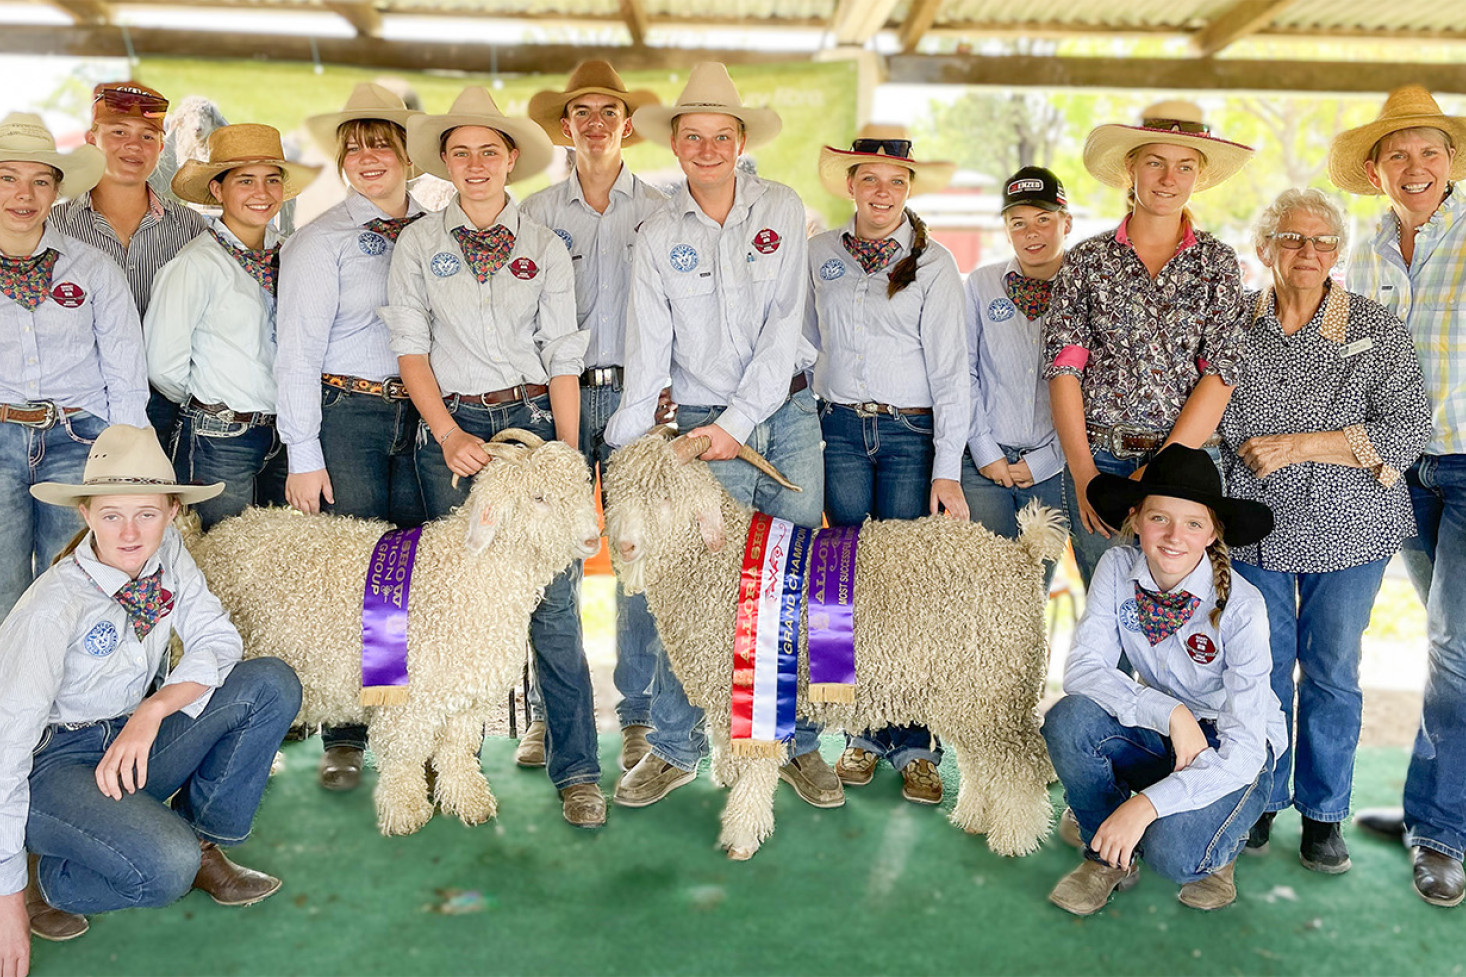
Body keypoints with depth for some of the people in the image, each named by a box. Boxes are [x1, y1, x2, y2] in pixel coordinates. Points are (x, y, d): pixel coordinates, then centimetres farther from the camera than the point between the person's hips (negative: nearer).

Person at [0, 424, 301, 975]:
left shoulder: (167, 551, -8)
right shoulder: (54, 609, -25)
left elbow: (217, 640, -7)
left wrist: (151, 711, -27)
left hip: (133, 744, 7)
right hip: (52, 763, -6)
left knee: (272, 684, -14)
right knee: (165, 869, -33)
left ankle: (199, 840, 0)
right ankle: (45, 878, -1)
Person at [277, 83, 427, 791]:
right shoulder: (321, 241, 2)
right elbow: (297, 351, -2)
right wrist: (303, 454, -8)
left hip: (421, 415, 3)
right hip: (346, 414, -3)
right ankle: (343, 738, 11)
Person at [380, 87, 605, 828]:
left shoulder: (544, 247, 8)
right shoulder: (418, 243, 7)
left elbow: (562, 357, 5)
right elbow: (410, 349, 2)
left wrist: (570, 455, -2)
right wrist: (449, 434, -10)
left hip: (532, 418, 0)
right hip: (449, 426, 0)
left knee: (554, 599, -5)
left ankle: (575, 768, 3)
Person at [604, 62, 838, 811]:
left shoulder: (781, 211, 1)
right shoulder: (657, 235, 2)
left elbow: (783, 325, -5)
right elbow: (646, 352, -2)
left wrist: (739, 422, -12)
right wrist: (628, 457, -10)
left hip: (788, 412, 1)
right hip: (704, 422, -1)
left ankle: (799, 745, 19)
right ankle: (674, 749, 14)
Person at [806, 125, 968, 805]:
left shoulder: (933, 263, 2)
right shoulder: (820, 254, 11)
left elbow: (949, 370, -3)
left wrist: (947, 471, -9)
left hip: (912, 433, -3)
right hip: (841, 430, 3)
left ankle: (914, 746, 6)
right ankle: (864, 734, 15)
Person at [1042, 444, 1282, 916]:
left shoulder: (1240, 604, -23)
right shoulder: (1118, 569, -13)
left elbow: (1243, 750, -26)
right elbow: (1083, 668, -19)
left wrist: (1148, 803, -37)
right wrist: (1171, 713, -32)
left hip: (1231, 754, -3)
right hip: (1160, 736, 3)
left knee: (1172, 853, -31)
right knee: (1068, 719, -27)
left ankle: (1216, 848, 8)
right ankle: (1109, 857, -2)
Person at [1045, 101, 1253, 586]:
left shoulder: (1219, 263, 6)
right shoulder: (1086, 260, 5)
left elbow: (1221, 372, -2)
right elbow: (1063, 368, 0)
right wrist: (1083, 473, -9)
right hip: (1098, 458, 0)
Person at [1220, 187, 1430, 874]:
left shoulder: (1376, 329, -2)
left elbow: (1410, 429, -8)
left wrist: (1300, 444, -16)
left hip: (1348, 530, 0)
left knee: (1331, 670, 8)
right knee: (1262, 666, 9)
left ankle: (1323, 813, 24)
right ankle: (1261, 799, 26)